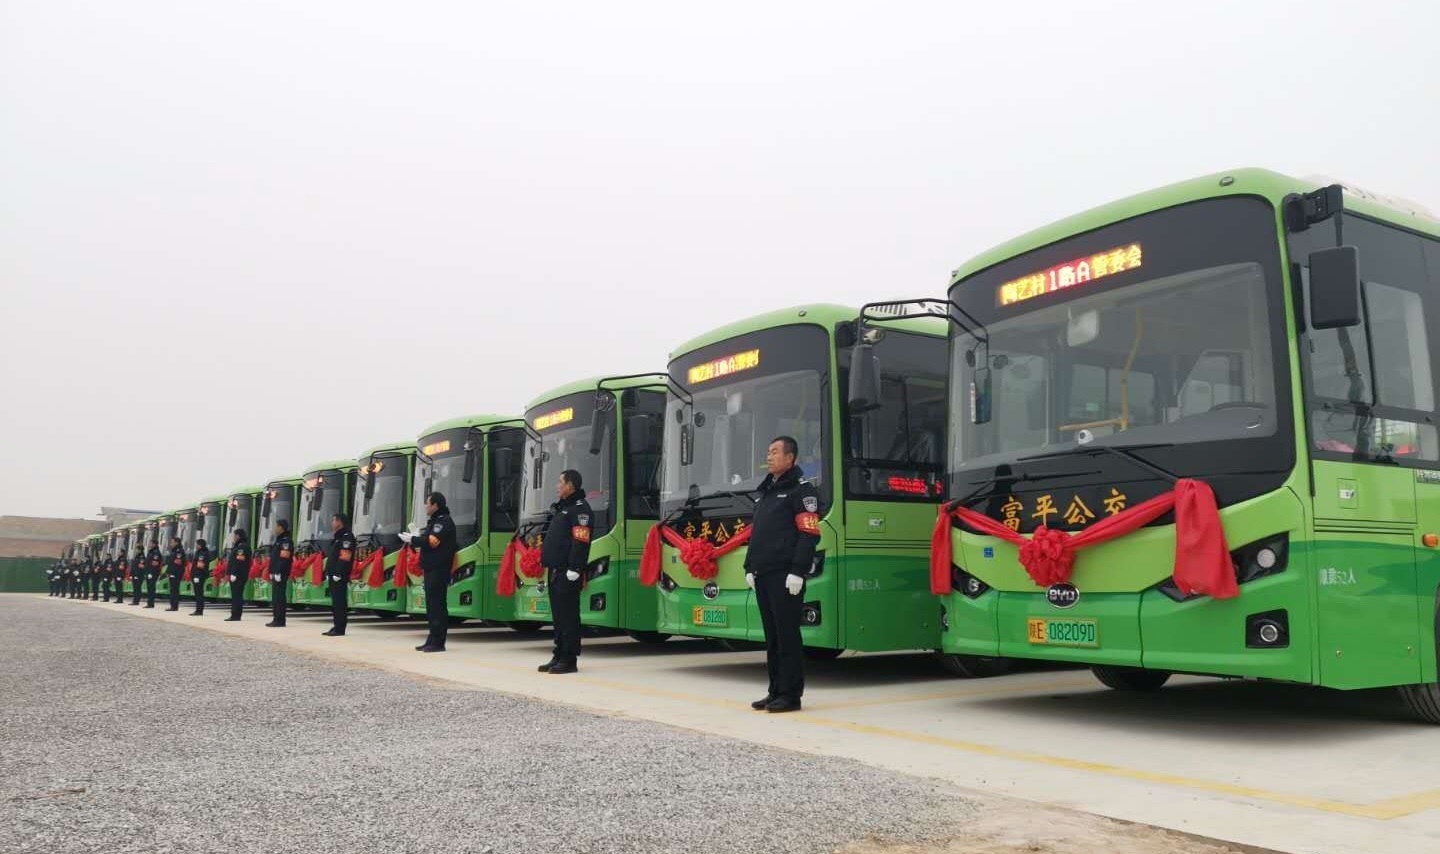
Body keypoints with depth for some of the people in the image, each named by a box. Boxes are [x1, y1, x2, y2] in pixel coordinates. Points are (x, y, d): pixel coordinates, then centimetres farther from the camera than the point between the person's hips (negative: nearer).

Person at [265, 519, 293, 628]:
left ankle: (280, 621, -8)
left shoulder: (286, 541, -12)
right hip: (276, 574, 10)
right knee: (275, 597, 12)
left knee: (279, 597, -9)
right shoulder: (277, 540, 19)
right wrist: (272, 572, 19)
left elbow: (284, 559, -20)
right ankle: (276, 619, 16)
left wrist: (279, 573, -24)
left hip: (281, 574, -10)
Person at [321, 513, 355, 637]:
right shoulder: (337, 537, 21)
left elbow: (345, 558, -19)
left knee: (340, 602, -9)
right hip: (333, 575, 10)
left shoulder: (347, 537, -11)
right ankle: (337, 627, 16)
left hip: (340, 576, -10)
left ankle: (340, 629, -8)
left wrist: (338, 574, -23)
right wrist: (328, 572, 17)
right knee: (335, 601, 12)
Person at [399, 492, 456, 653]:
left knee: (437, 605, -8)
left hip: (439, 570, -10)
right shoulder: (434, 521, 20)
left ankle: (438, 642, -6)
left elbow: (432, 542, -20)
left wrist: (413, 539, -9)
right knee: (432, 605, 12)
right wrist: (414, 538, 4)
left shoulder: (444, 522, -12)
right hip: (431, 569, 10)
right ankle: (432, 640, 18)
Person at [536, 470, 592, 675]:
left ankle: (569, 660, -3)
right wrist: (547, 564, 19)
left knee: (568, 616, -6)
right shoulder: (561, 507, 21)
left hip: (567, 573, -10)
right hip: (555, 571, 10)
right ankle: (559, 656, 20)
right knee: (558, 615, 13)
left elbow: (581, 543, -19)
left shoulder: (580, 508, -11)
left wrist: (574, 570, -23)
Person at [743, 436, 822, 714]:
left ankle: (791, 694, 1)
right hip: (762, 575, 8)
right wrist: (750, 568, 15)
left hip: (785, 576, -8)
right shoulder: (766, 491, 21)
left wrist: (798, 572, -20)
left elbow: (809, 534, -13)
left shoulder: (802, 490, -5)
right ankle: (776, 691, 18)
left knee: (787, 634, -4)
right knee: (771, 636, 11)